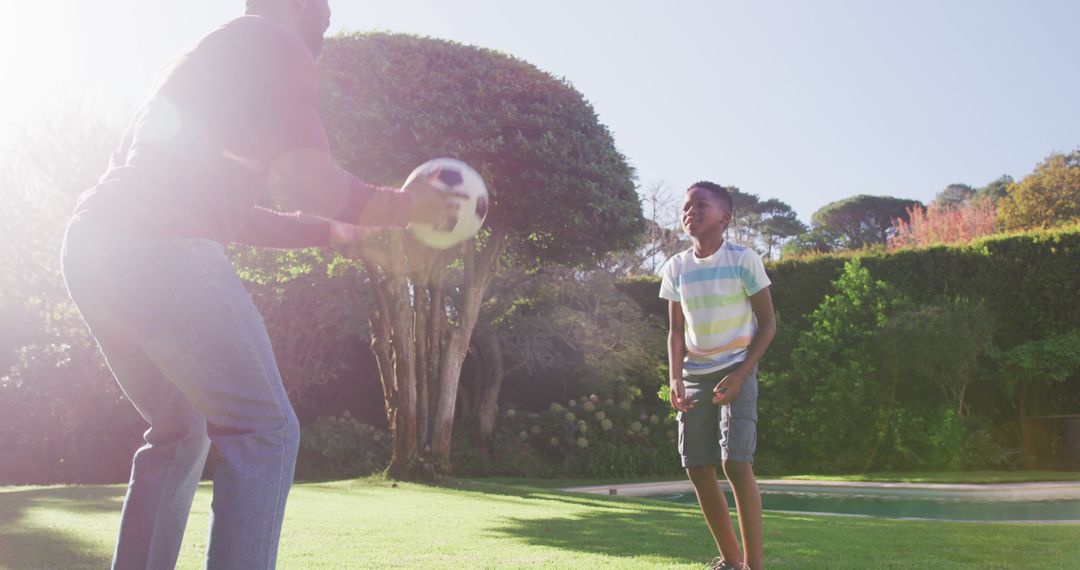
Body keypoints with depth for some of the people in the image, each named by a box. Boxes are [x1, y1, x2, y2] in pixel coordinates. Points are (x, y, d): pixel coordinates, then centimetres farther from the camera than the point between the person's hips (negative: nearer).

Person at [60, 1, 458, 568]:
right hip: (163, 249, -9)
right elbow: (310, 179, -8)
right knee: (265, 432, -5)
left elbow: (234, 213, 34)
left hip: (88, 246, 10)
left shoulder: (208, 56, 31)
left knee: (181, 433, 20)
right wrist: (399, 207, 6)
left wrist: (336, 231, 37)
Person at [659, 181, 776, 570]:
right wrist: (676, 379, -7)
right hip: (695, 376, 5)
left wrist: (739, 376, -14)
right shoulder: (675, 268, 4)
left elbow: (767, 324, -5)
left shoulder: (744, 260, -8)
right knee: (697, 468, 4)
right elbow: (677, 331, 9)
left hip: (735, 371, -5)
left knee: (736, 464, -17)